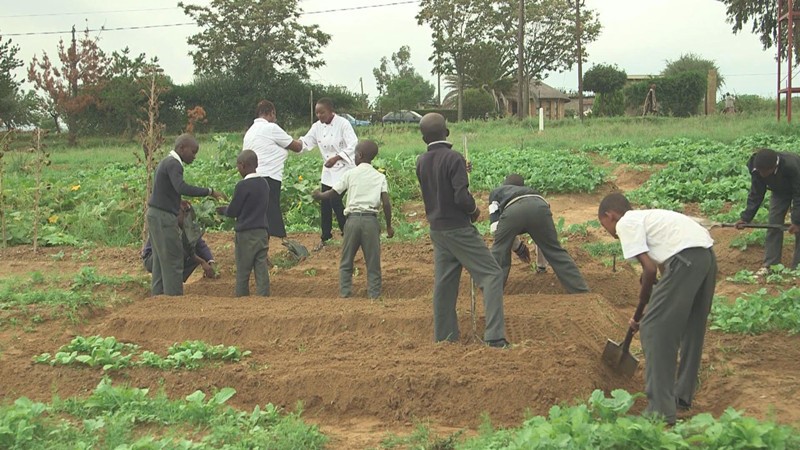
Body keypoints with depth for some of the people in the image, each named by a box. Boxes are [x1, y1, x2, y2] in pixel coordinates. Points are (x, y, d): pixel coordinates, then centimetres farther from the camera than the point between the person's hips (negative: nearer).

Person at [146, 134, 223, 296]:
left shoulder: (166, 162, 17)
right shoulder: (173, 164, -15)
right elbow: (182, 188, -31)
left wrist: (179, 203, 13)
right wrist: (209, 191, -31)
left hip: (155, 215, 10)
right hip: (164, 217, -10)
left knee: (160, 261, 12)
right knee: (173, 260, -7)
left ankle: (158, 296, 16)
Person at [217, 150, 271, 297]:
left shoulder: (242, 186, -14)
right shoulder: (264, 184, 7)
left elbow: (233, 211, -10)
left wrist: (223, 210, 12)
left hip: (246, 235, -6)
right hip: (262, 232, 6)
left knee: (243, 272, 5)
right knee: (262, 270, 4)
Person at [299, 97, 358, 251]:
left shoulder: (343, 124, -16)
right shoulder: (317, 127, 3)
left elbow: (352, 146, -20)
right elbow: (306, 143, 0)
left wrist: (336, 158, -29)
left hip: (344, 169, -6)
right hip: (328, 171, 6)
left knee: (336, 201, -12)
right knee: (325, 204, 8)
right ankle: (325, 237, 23)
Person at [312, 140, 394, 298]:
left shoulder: (350, 174, 4)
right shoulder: (380, 177, 6)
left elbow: (332, 194, 6)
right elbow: (386, 203, -3)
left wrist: (318, 195, 26)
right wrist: (389, 226, 5)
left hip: (353, 219, 0)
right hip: (371, 220, 1)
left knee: (346, 261, 10)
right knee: (373, 262, 7)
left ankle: (345, 294, 7)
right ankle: (374, 295, 6)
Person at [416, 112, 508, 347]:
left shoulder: (421, 162, 4)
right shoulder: (453, 158, -17)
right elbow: (462, 197, -23)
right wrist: (474, 209, -4)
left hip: (437, 229, 7)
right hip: (459, 229, -7)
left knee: (444, 282, 13)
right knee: (492, 274, -4)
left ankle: (444, 336, 18)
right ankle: (494, 336, -13)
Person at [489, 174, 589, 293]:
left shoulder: (496, 192, 40)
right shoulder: (532, 191, 49)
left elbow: (496, 227, 23)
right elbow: (544, 237, 52)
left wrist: (518, 247, 36)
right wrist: (541, 264, 62)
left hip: (512, 210, -3)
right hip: (539, 206, 3)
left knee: (498, 256, 13)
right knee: (557, 252, 13)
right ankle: (582, 292, 11)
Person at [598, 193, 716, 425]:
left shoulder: (625, 223, 4)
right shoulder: (647, 217, 30)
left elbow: (650, 269, -4)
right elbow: (661, 267, 30)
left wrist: (641, 305, 10)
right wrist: (649, 309, 32)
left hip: (685, 259, -9)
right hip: (708, 255, 9)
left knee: (654, 330, -1)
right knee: (692, 329, 22)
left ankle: (661, 411, 0)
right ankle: (682, 396, 37)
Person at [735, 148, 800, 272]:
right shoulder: (756, 169, -29)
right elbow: (756, 194, -19)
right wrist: (745, 217, -25)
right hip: (780, 191, 4)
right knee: (774, 224, -3)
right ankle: (770, 264, 3)